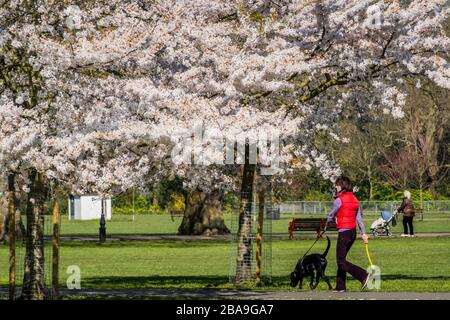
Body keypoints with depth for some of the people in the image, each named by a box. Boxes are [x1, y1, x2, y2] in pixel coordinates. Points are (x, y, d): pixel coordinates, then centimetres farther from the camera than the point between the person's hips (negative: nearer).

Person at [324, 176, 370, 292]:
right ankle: (340, 286, 18)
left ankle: (363, 276, -19)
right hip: (353, 232, 9)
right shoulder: (354, 199, 10)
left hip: (344, 232, -9)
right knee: (341, 259, 16)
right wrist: (363, 233, 8)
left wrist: (326, 225, 19)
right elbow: (359, 217, 9)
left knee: (341, 261, -5)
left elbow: (331, 215, -1)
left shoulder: (339, 200, -13)